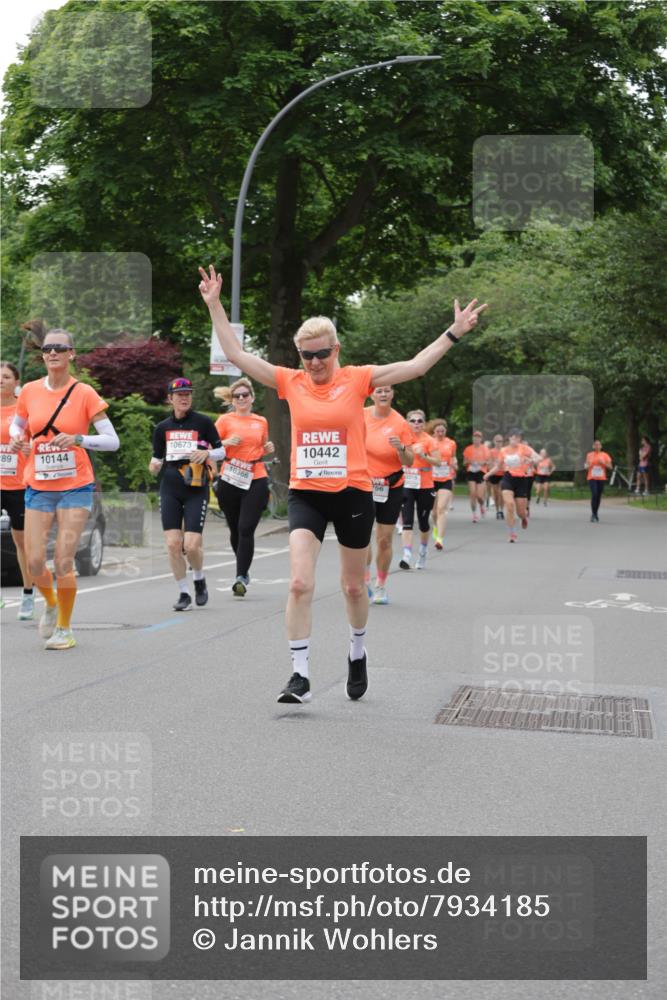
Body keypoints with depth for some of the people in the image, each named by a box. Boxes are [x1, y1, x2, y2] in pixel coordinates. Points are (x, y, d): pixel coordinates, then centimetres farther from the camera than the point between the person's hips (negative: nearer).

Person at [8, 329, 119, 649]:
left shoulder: (84, 393, -6)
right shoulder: (30, 391, 3)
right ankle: (50, 605, 32)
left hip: (75, 487, -3)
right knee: (34, 562, -1)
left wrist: (78, 439, -23)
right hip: (38, 488, 3)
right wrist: (16, 439, -2)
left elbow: (112, 441, -7)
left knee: (63, 562, -7)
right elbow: (17, 424, 21)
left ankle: (65, 629, 12)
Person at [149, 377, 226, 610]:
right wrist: (154, 467, -6)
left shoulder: (203, 422, 1)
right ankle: (184, 594, 9)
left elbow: (221, 451, 6)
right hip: (170, 489, 3)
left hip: (196, 489, -3)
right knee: (173, 545, -6)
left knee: (191, 545, -11)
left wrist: (207, 453, -14)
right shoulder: (162, 427, 10)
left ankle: (199, 580, 21)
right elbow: (157, 459, 16)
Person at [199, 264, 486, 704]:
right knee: (300, 583, -14)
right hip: (305, 494, 1)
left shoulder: (357, 379, -2)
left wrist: (454, 333, -8)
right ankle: (300, 675, -7)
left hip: (352, 493, -1)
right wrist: (215, 305, 1)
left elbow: (416, 366, -4)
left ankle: (358, 653, 40)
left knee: (354, 586, 13)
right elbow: (236, 354, 4)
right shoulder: (291, 381, 3)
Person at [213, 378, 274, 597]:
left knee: (246, 529, -11)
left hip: (255, 481, 0)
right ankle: (244, 571, 30)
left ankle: (241, 577, -11)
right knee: (235, 529, 10)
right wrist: (226, 442, -16)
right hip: (229, 481, 0)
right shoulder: (225, 420, 3)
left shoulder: (261, 422, 12)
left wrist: (268, 449, 4)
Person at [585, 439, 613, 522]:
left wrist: (603, 463, -13)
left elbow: (610, 466, 3)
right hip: (592, 478, -2)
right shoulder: (589, 455, 6)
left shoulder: (604, 455, 5)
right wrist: (588, 465, -8)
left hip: (601, 478, 2)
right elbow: (586, 467, 15)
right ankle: (593, 514, -15)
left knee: (599, 496, 6)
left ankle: (595, 514, 20)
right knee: (594, 494, -17)